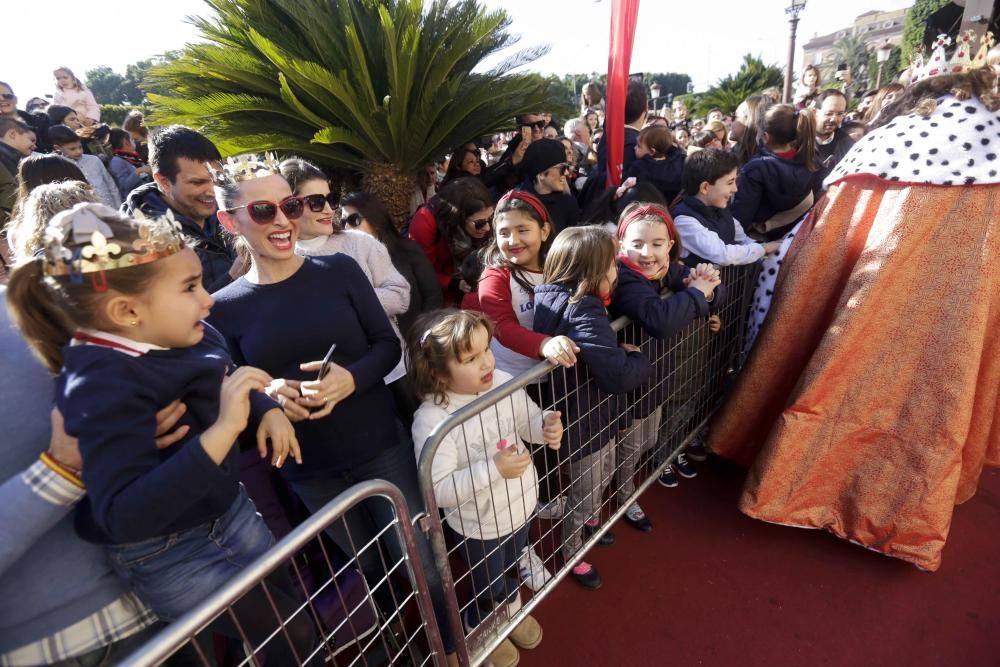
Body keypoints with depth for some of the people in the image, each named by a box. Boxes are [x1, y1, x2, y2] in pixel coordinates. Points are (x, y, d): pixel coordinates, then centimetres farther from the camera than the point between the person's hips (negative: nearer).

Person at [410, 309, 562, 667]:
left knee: (512, 567, 34)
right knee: (488, 588, 23)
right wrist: (493, 469, -38)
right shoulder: (431, 420, -33)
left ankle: (512, 609, 67)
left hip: (520, 505, 5)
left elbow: (527, 420, -1)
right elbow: (438, 491, -33)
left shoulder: (504, 383, -17)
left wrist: (547, 426, -23)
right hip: (479, 524, -5)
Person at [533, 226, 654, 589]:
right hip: (583, 421, -9)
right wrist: (640, 358, -19)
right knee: (583, 494, 16)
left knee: (602, 476, 33)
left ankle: (590, 522, 60)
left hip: (595, 414, 9)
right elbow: (619, 376, -39)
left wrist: (620, 352, -7)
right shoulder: (585, 314, -33)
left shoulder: (553, 297, -5)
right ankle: (570, 555, 42)